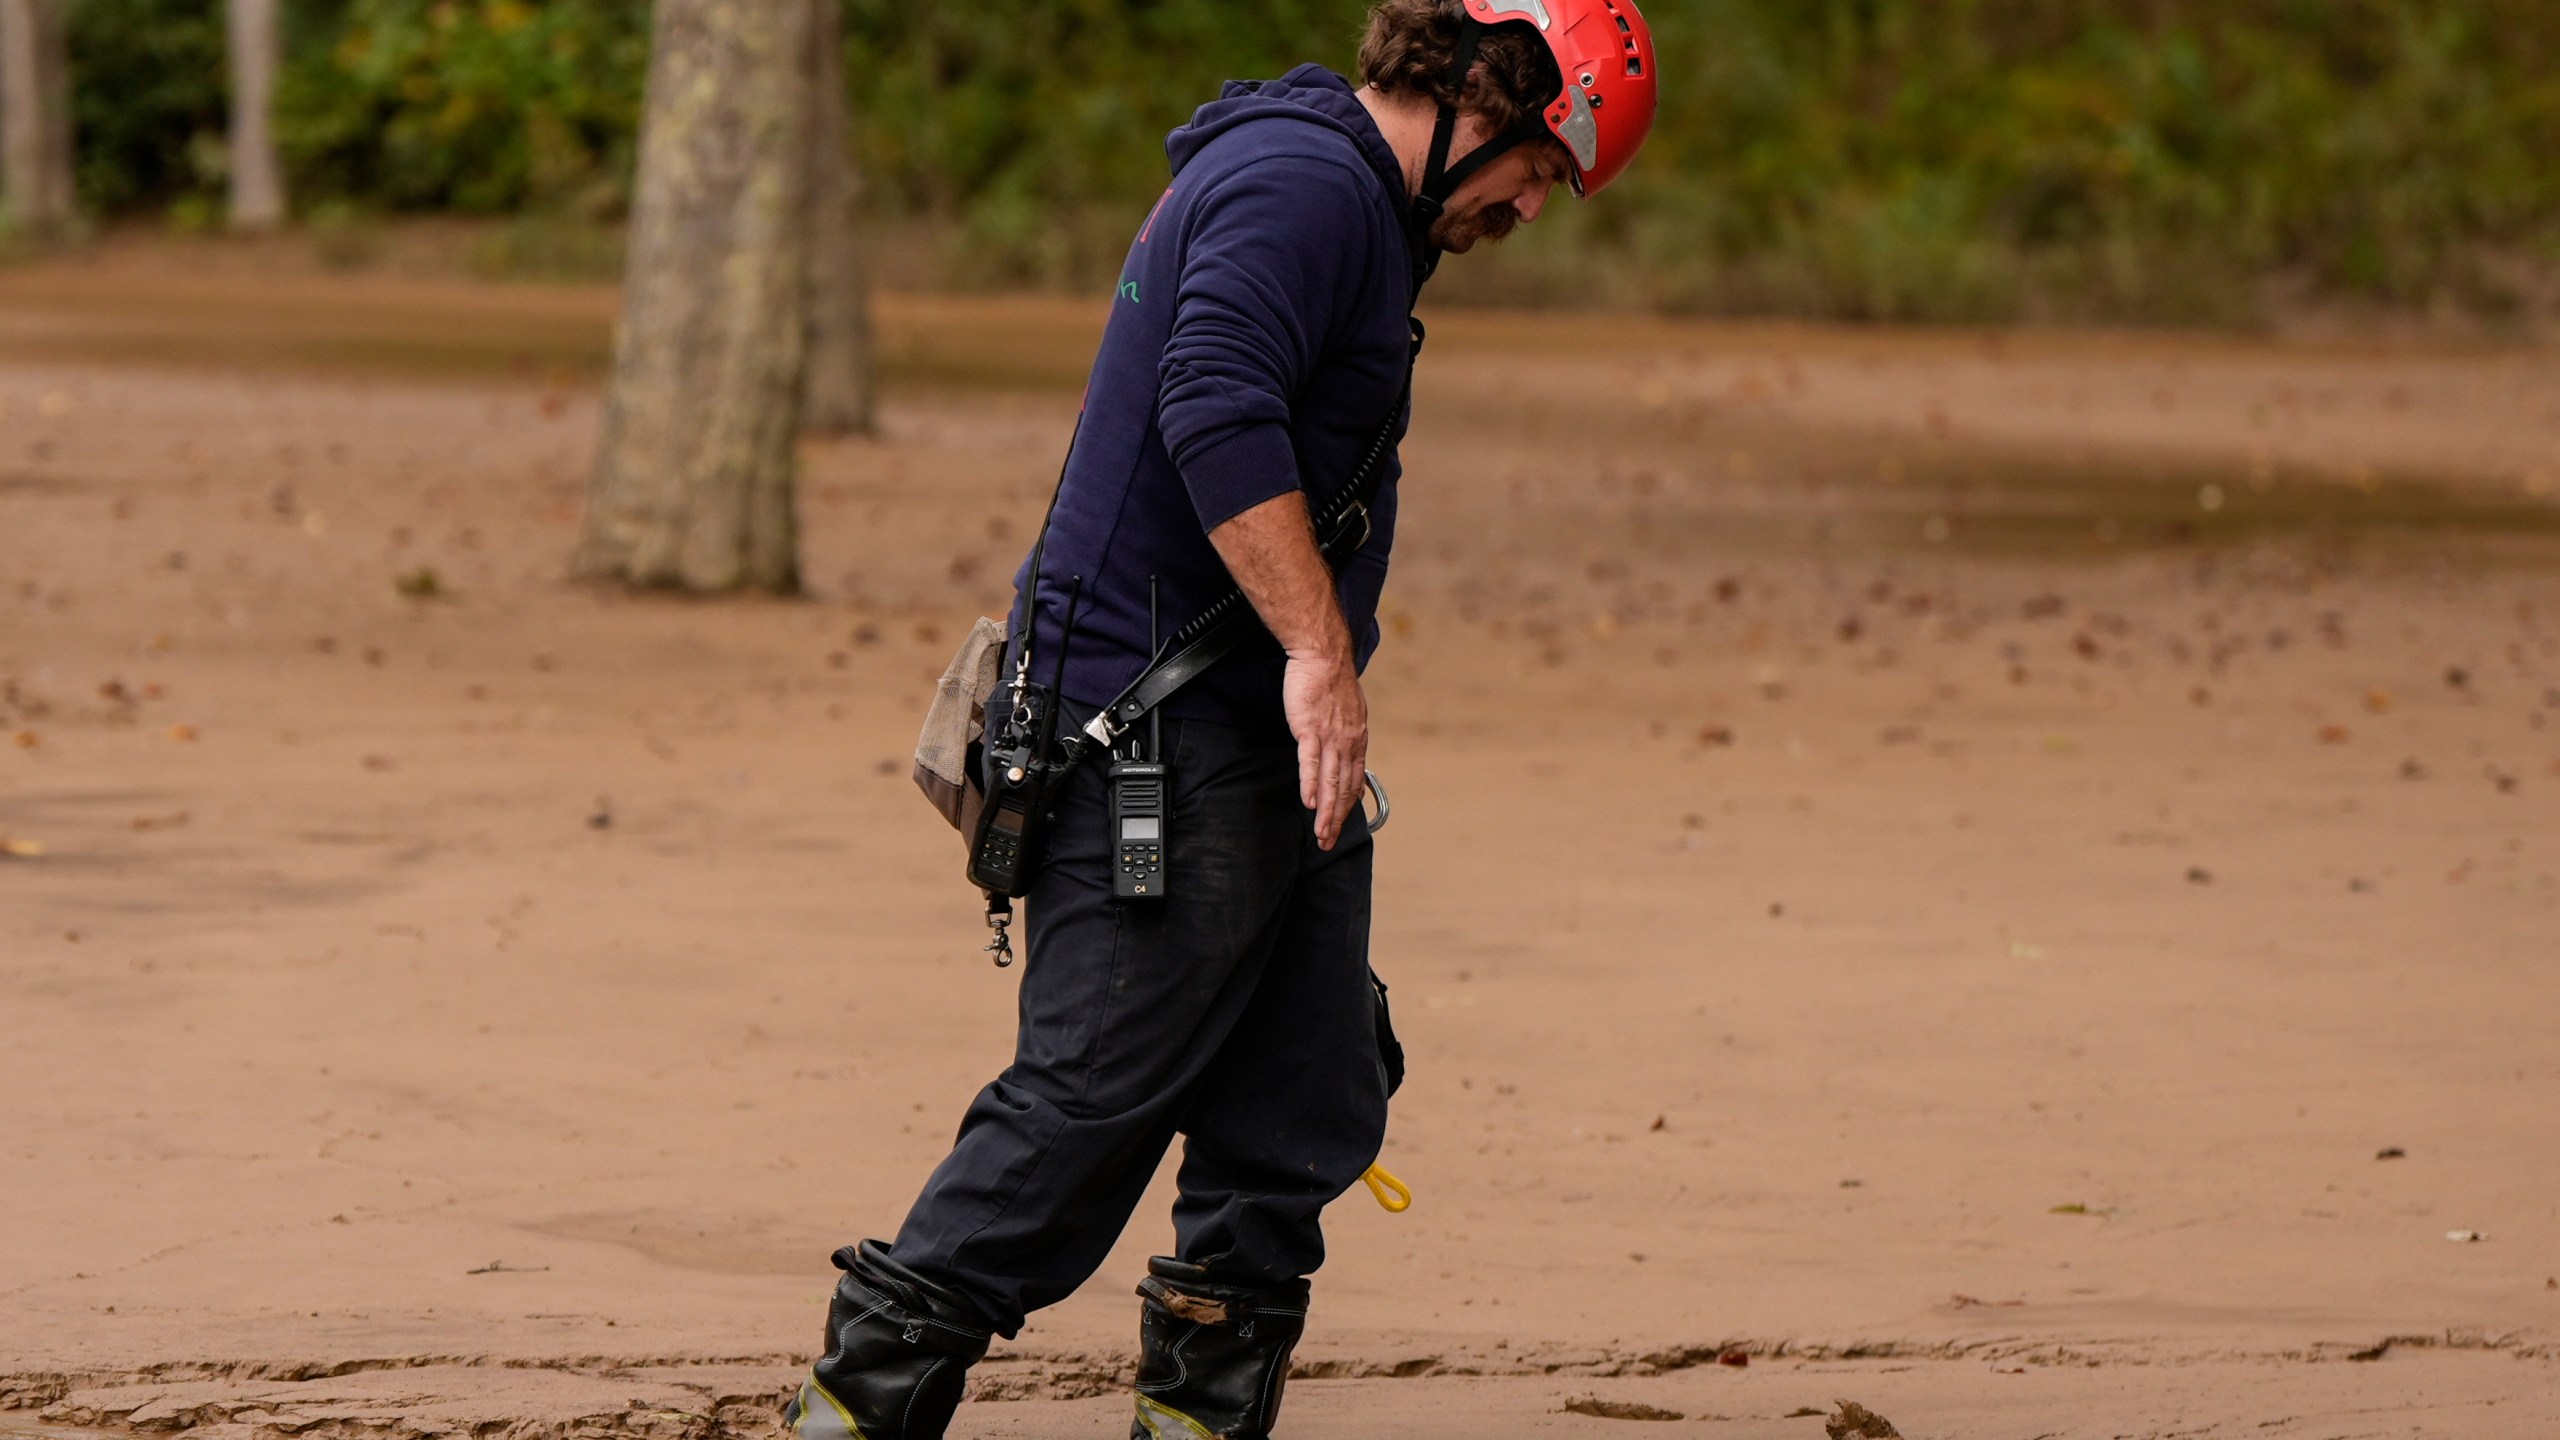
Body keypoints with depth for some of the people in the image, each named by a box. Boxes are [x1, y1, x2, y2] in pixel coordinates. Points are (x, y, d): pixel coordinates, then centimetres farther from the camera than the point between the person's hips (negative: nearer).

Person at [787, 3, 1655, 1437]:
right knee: (1092, 1098, -8)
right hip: (1166, 729, -11)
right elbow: (1217, 410, -27)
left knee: (1311, 1105, 7)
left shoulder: (1340, 198, 21)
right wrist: (1320, 651, -29)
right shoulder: (1305, 181, -13)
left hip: (1269, 749, 11)